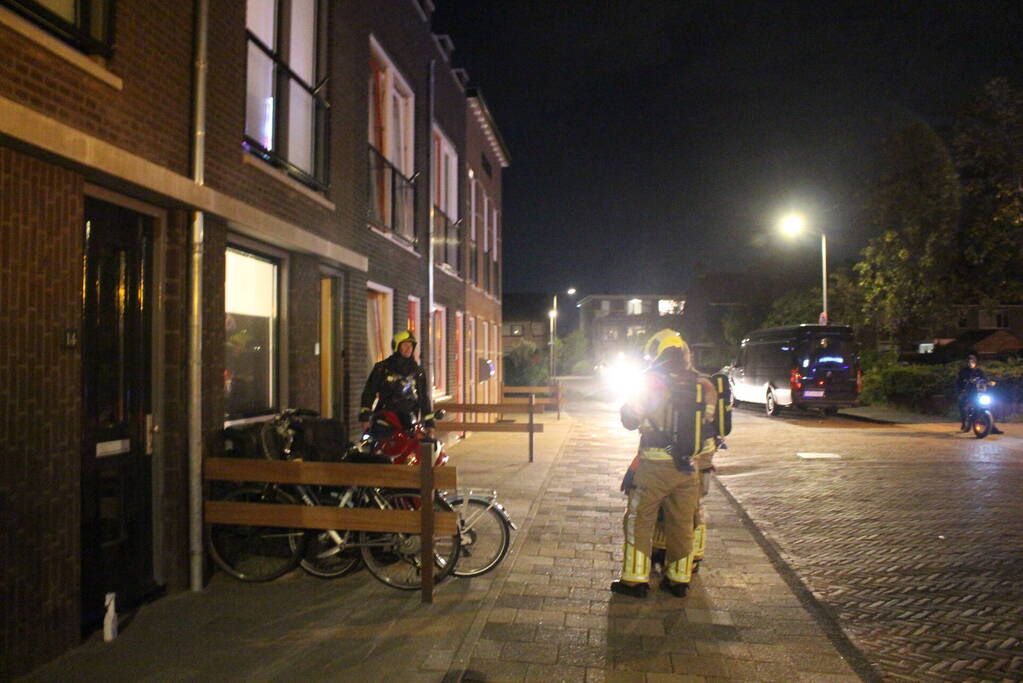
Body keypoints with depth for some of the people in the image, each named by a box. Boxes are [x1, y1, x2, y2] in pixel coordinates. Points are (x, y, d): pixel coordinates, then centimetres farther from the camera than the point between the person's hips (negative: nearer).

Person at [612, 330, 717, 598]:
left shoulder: (650, 382, -9)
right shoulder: (704, 385, 4)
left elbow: (630, 420, -5)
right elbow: (711, 422, 9)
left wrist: (628, 405, 12)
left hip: (654, 465, -4)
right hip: (689, 466, 5)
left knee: (639, 521, 6)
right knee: (682, 524, 13)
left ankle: (635, 579, 8)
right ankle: (679, 579, 22)